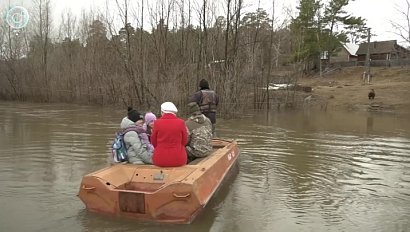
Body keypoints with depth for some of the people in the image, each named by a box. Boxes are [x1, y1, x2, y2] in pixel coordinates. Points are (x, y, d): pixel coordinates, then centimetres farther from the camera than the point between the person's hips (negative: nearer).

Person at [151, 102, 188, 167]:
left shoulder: (157, 122, -7)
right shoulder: (181, 122, -7)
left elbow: (153, 142, 3)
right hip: (178, 159, 0)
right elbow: (184, 141, 3)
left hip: (160, 160, 0)